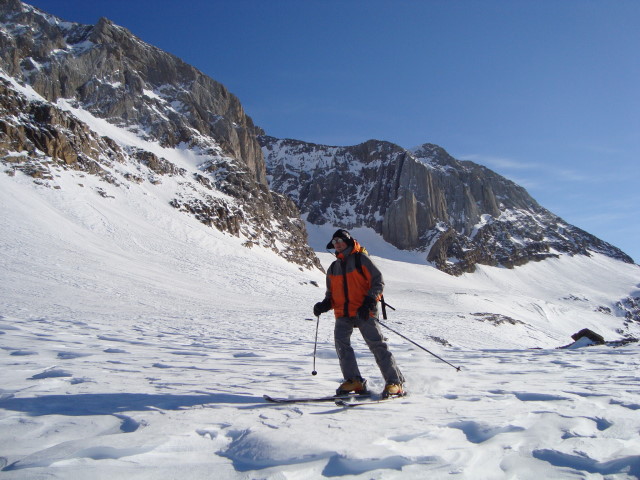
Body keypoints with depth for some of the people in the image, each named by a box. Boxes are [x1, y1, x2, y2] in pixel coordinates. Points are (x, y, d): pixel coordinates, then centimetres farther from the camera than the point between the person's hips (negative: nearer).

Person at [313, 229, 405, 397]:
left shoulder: (361, 259, 2)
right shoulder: (333, 268, 20)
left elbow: (378, 281, -4)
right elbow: (331, 294, 27)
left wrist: (368, 302, -17)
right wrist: (324, 305, 5)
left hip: (363, 312, -5)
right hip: (343, 314, 5)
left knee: (376, 344, -9)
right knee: (340, 341, -16)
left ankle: (394, 382, -3)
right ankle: (354, 380, -10)